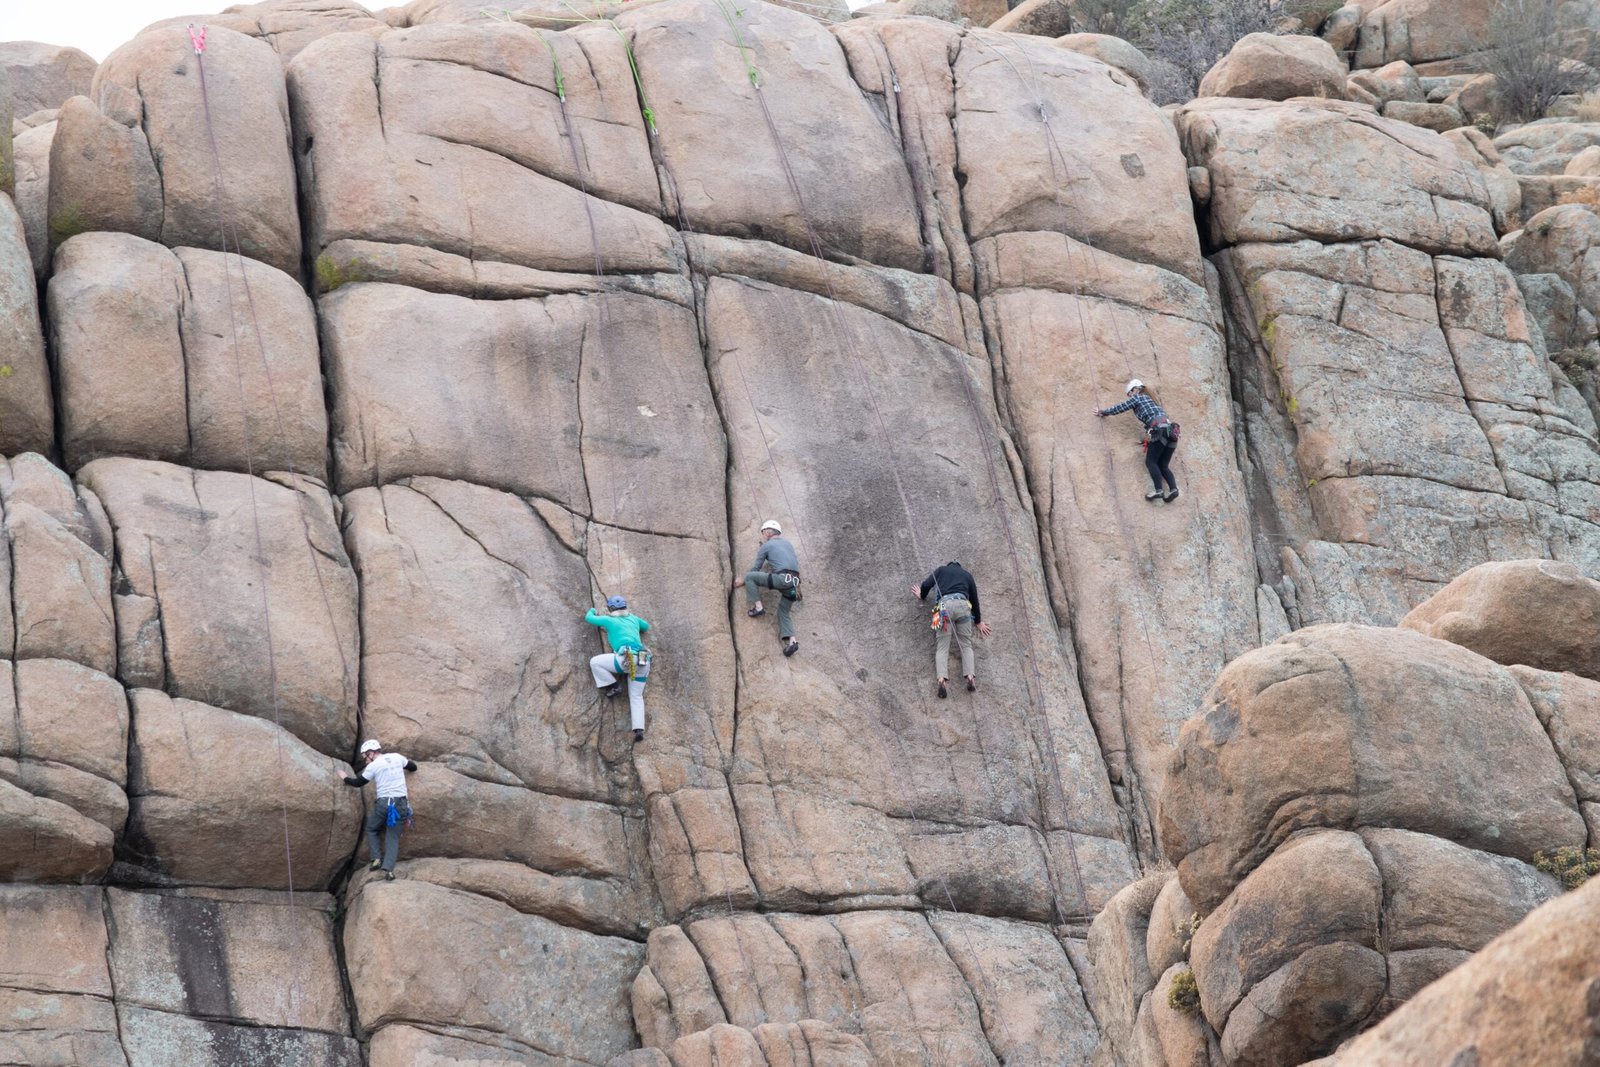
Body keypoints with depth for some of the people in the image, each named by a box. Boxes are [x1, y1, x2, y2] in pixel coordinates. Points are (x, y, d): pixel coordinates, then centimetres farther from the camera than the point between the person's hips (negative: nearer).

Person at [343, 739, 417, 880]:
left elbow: (358, 783, 10)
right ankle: (388, 868, -11)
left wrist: (346, 779, 29)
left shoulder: (373, 766, -2)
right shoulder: (397, 757, 8)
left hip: (384, 803, -3)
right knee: (393, 837, 6)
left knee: (371, 829, 22)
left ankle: (376, 859, 6)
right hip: (401, 803, 3)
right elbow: (413, 767, 24)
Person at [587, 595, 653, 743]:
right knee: (636, 697, 7)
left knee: (595, 662, 8)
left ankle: (613, 686, 2)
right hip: (642, 663, 6)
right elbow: (646, 626, 48)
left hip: (626, 659, -6)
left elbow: (589, 618, 29)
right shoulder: (633, 618, 26)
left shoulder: (609, 620, 14)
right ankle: (639, 730, -13)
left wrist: (592, 610, 52)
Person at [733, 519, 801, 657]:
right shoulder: (787, 543, 26)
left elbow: (755, 568, 12)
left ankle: (758, 607, -3)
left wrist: (743, 581, 28)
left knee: (750, 577, 4)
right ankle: (791, 640, -9)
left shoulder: (766, 546, 9)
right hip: (795, 583, 7)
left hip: (782, 578, -7)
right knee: (783, 613, 12)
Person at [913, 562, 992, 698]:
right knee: (966, 644, 6)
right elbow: (974, 599, 32)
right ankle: (971, 677, -17)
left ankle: (942, 680, -26)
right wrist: (978, 622, 43)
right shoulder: (967, 575, 29)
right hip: (962, 605, 1)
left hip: (944, 604, -1)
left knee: (942, 646, -5)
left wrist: (922, 596, 41)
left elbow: (926, 585, 17)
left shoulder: (942, 570, 27)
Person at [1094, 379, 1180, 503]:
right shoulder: (1149, 399, 31)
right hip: (1171, 431, 8)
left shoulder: (1137, 398, 10)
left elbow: (1118, 409, 15)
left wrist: (1103, 411, 29)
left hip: (1159, 429, -8)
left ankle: (1158, 491, -25)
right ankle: (1173, 489, -15)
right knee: (1163, 465, 6)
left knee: (1151, 462, -8)